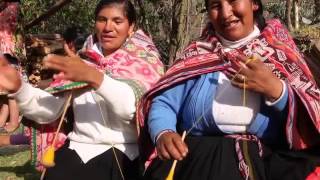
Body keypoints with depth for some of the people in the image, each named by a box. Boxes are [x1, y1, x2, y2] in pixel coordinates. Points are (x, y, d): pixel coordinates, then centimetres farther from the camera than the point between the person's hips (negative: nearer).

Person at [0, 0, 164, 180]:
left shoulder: (144, 61, 6)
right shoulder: (82, 61, 15)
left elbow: (133, 106, -14)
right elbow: (49, 111, 6)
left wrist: (93, 77, -26)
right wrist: (18, 87, -12)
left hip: (124, 154, -2)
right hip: (78, 150, 2)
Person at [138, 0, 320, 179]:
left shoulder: (281, 52, 9)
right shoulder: (198, 54, 11)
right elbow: (164, 103, 3)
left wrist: (276, 90, -13)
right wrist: (163, 134, -17)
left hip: (266, 164, 0)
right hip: (199, 163, 0)